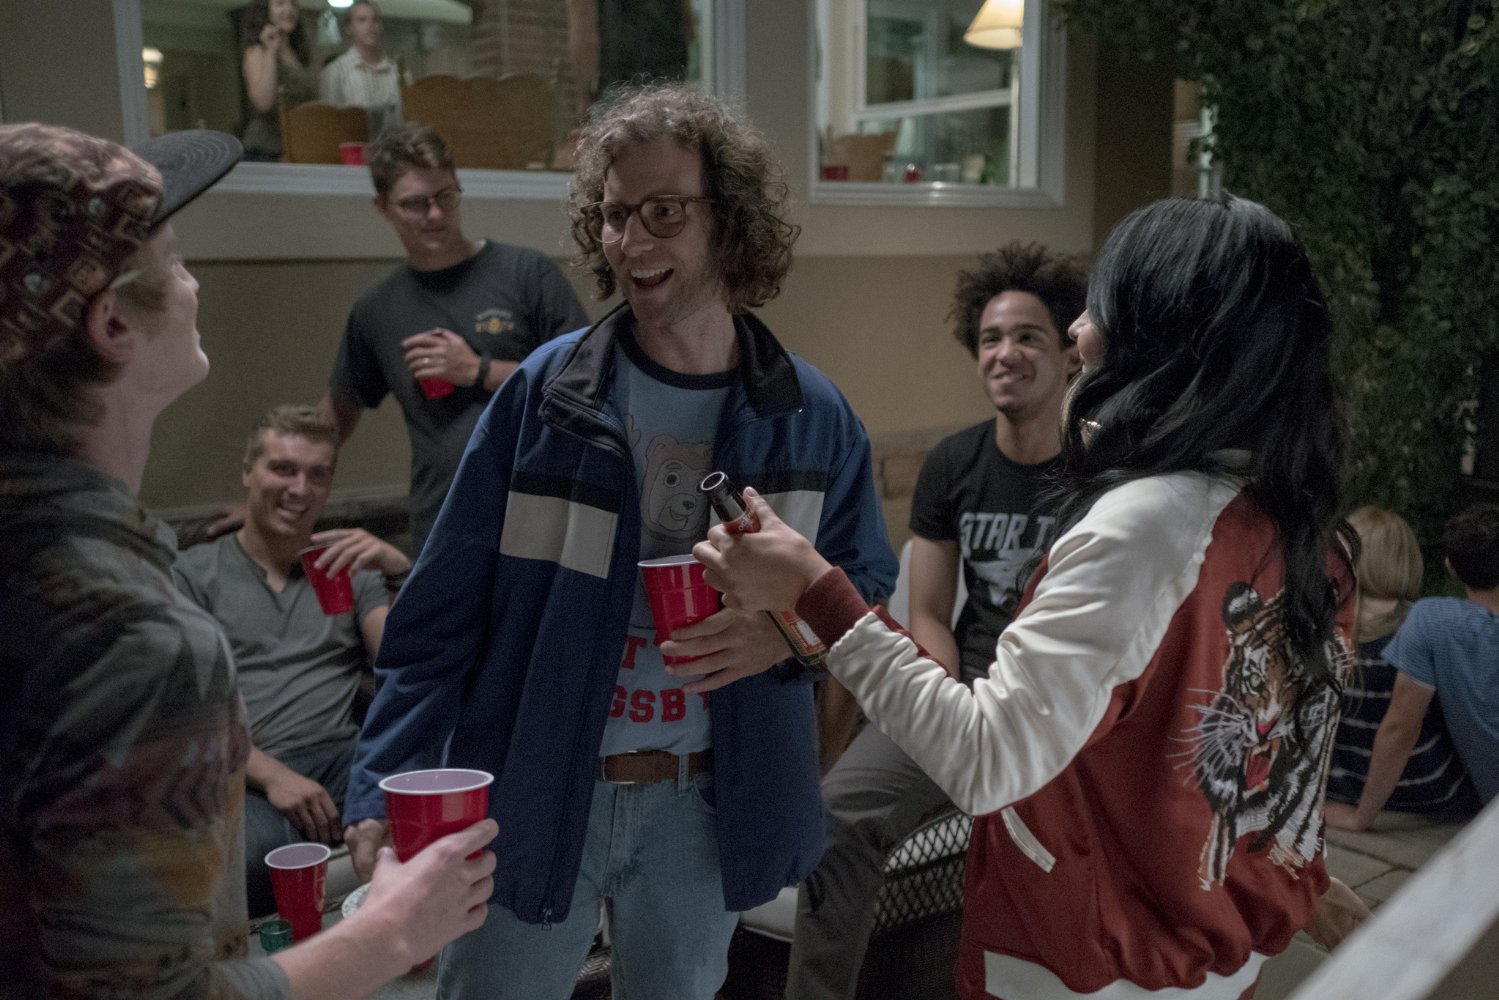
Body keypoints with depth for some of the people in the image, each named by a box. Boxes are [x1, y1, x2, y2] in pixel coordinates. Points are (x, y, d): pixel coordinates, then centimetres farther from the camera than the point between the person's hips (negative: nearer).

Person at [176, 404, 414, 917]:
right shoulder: (195, 573, 14)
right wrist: (271, 774, -14)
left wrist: (403, 574, -11)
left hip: (341, 754, 2)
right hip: (243, 771, -1)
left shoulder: (349, 567, 20)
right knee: (255, 854, -39)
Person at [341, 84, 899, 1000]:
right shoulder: (544, 392, -9)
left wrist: (790, 629, -18)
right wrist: (386, 790, -12)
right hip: (535, 794, -1)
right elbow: (443, 611, -6)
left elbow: (871, 594, 4)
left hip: (706, 807, 2)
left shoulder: (811, 417, -4)